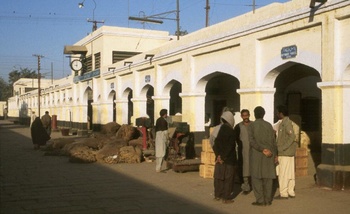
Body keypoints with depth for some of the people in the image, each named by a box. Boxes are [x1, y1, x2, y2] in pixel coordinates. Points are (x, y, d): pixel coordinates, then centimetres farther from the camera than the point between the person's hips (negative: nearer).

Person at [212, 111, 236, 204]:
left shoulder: (220, 129, 3)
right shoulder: (230, 131, -16)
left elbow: (215, 143, 1)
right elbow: (230, 146, -19)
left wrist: (218, 155, -4)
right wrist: (223, 157, -11)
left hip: (220, 157, 6)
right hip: (228, 159, -6)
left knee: (219, 176, 15)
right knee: (228, 178, 3)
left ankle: (217, 195, 24)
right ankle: (226, 198, 7)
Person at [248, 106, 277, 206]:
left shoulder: (252, 125, -2)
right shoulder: (269, 125, 6)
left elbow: (251, 141, -13)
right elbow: (273, 141, 5)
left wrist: (262, 149, -14)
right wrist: (274, 154, 10)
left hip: (256, 154, -3)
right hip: (269, 155, 3)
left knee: (257, 178, 1)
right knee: (268, 177, 7)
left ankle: (260, 200, -3)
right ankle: (268, 199, 8)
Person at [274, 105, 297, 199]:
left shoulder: (286, 123, -15)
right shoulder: (284, 122, 15)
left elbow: (292, 136, -22)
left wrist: (282, 148, -21)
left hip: (285, 153, -10)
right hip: (289, 152, 10)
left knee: (283, 173, -5)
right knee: (289, 173, 12)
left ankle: (283, 193, -1)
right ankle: (291, 192, 18)